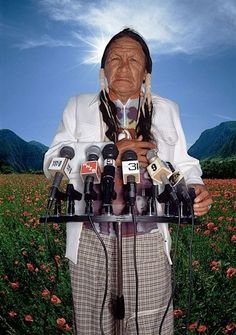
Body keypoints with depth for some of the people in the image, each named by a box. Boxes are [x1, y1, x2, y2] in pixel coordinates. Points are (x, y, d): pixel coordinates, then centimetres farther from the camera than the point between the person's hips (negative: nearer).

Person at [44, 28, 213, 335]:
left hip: (149, 244, 1)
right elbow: (54, 162, -4)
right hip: (90, 243, 0)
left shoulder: (166, 110, 11)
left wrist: (194, 187, -13)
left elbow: (182, 165, 10)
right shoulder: (79, 107, 7)